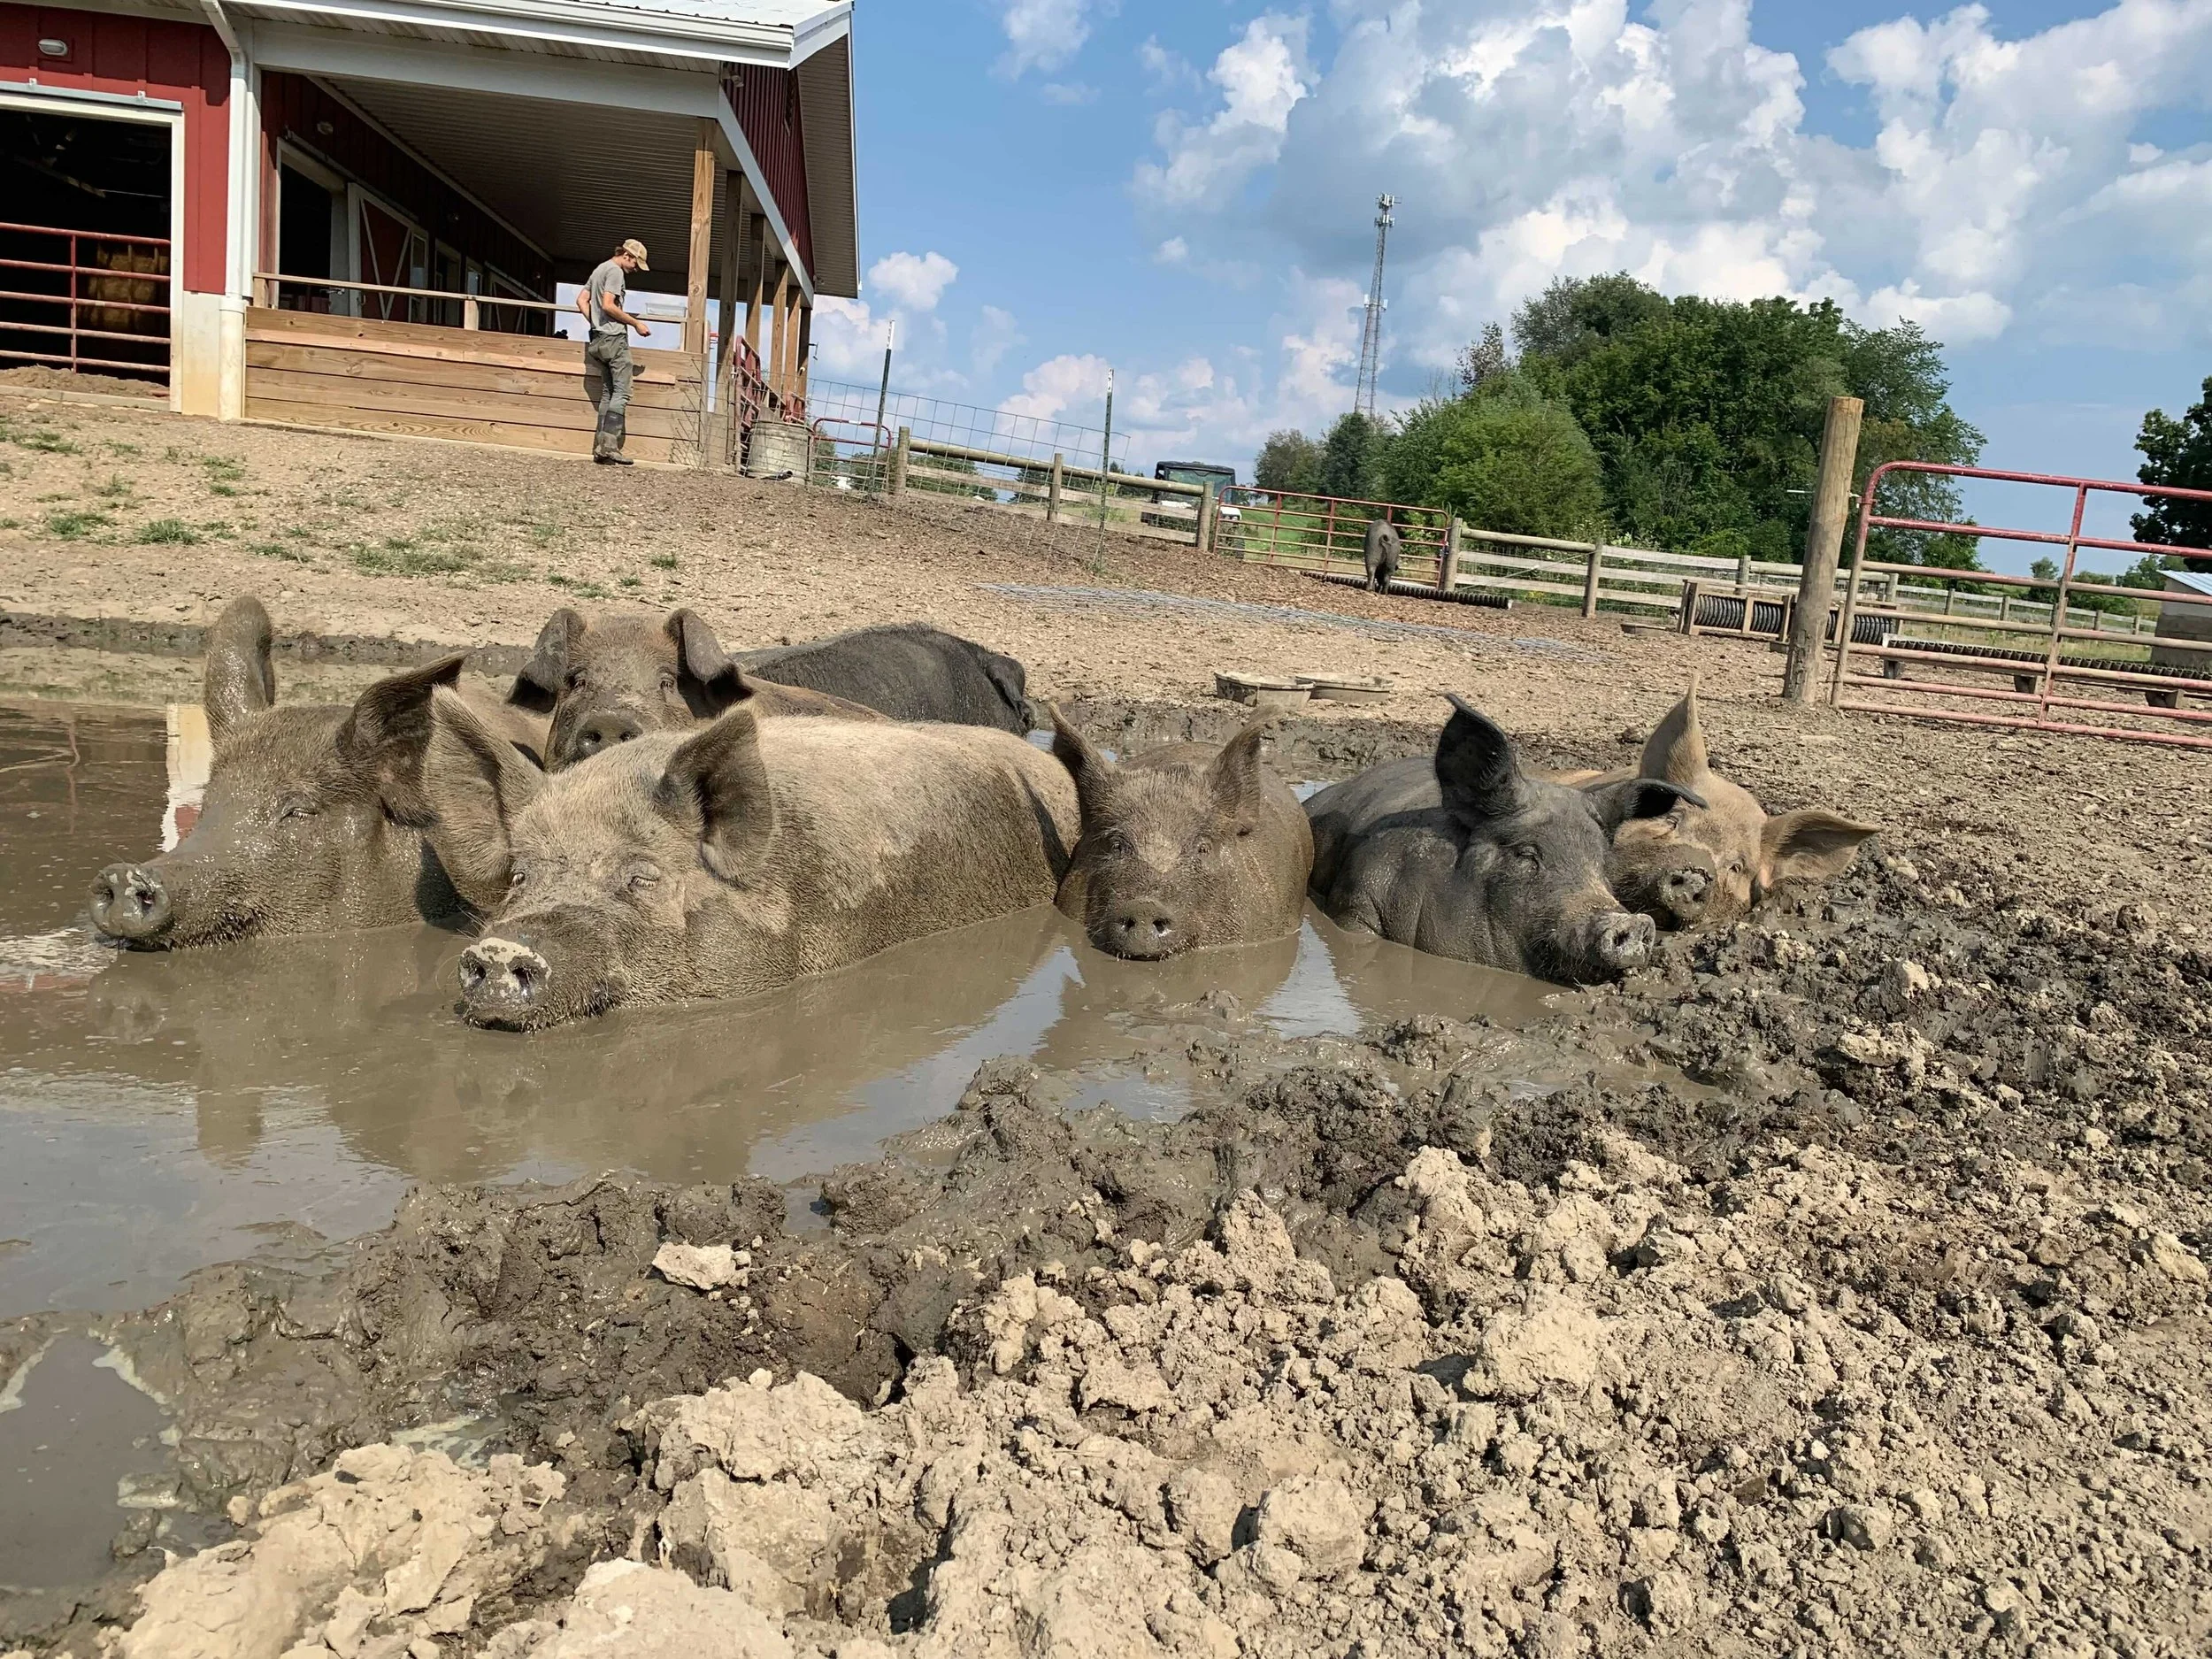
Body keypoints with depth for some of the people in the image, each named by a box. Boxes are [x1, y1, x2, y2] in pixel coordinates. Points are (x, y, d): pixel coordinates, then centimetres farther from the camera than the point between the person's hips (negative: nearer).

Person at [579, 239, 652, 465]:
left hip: (598, 340, 10)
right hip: (614, 338, -10)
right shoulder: (615, 271, -8)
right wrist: (636, 323, -11)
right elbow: (608, 305, -18)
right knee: (621, 393, -11)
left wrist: (595, 323, 13)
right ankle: (608, 447, -18)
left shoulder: (599, 270, 22)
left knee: (607, 393, 10)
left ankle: (600, 446, 4)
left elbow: (581, 300, 19)